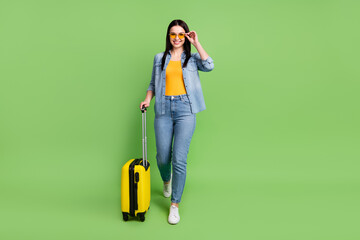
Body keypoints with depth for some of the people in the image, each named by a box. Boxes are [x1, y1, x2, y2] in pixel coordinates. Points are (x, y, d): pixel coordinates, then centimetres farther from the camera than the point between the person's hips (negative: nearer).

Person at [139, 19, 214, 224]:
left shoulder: (193, 57, 10)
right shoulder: (160, 58, 16)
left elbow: (209, 66, -11)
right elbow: (153, 83, 21)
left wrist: (196, 43, -5)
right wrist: (147, 99, 3)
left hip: (185, 110, -2)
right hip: (164, 109, 2)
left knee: (179, 159, -9)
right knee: (162, 157, 3)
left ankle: (175, 205, 5)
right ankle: (166, 181, 40)